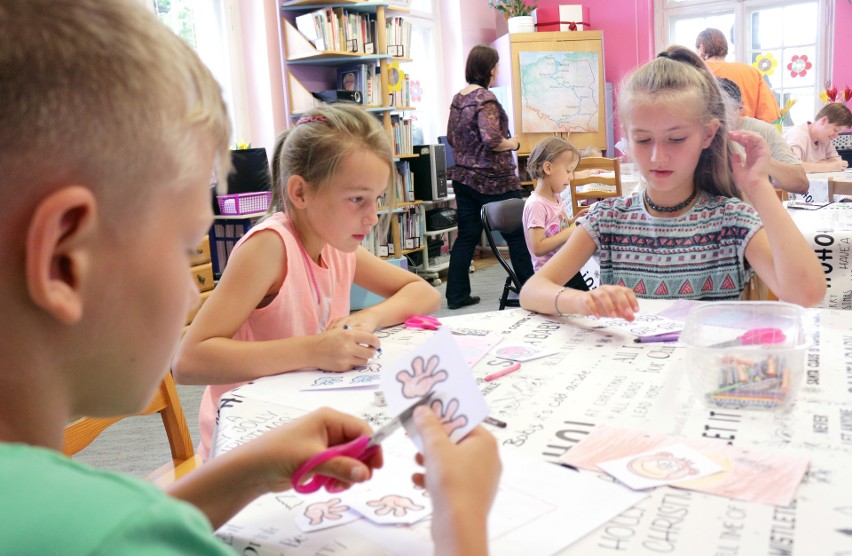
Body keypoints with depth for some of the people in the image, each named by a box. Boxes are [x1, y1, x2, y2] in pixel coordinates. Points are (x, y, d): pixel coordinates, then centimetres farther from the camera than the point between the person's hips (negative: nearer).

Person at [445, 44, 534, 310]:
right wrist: (513, 143, -7)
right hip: (493, 181, -8)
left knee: (467, 236, 10)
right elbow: (492, 140, -24)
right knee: (517, 236, 4)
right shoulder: (485, 98, -16)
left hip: (463, 177, 8)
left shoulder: (458, 98, 9)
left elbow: (452, 139, 17)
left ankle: (457, 294, 12)